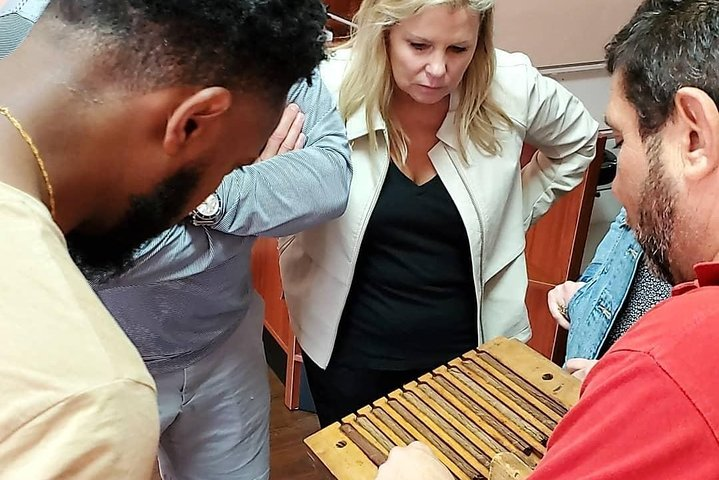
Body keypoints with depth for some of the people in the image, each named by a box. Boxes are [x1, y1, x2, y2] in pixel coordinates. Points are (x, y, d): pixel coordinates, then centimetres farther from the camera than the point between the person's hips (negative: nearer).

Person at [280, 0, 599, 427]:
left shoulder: (512, 89, -13)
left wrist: (511, 219, 4)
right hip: (350, 348, 0)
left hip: (467, 344, 1)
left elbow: (577, 143, 8)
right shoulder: (329, 92, -18)